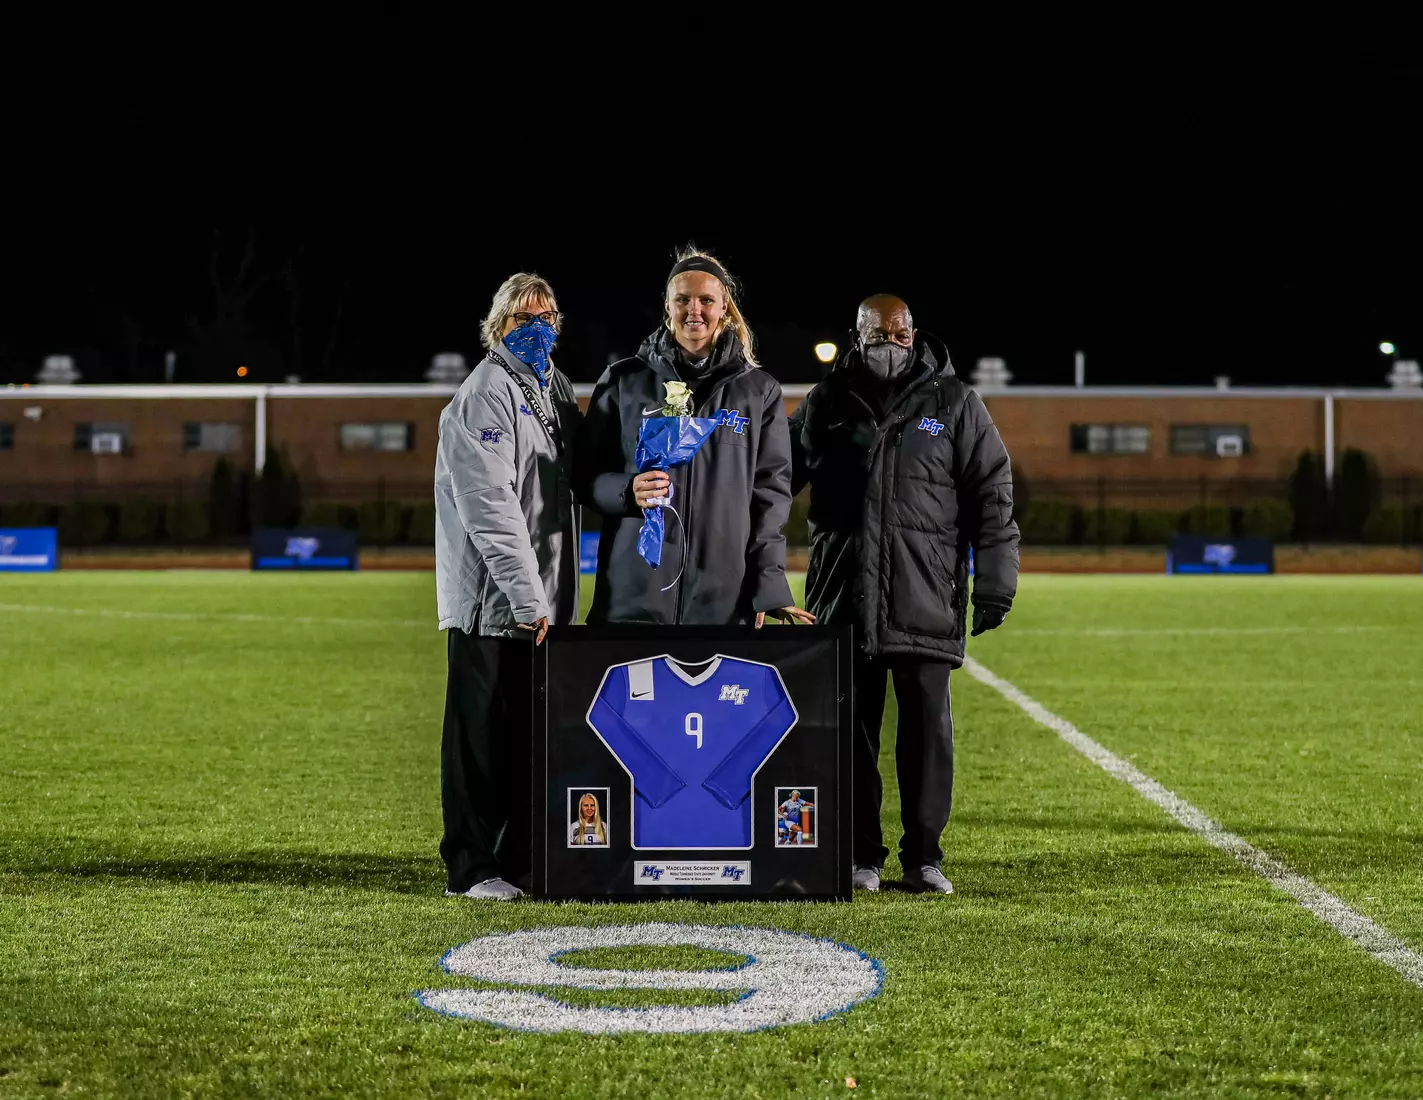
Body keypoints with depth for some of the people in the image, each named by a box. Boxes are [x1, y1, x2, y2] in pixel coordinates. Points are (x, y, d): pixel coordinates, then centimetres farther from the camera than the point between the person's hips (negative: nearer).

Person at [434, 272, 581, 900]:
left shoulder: (555, 388, 15)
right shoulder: (486, 395, -12)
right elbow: (491, 506, -20)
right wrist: (526, 597, -25)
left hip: (545, 597, 8)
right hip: (491, 602, -8)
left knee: (534, 732, 11)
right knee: (483, 731, -3)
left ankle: (522, 860, 19)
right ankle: (471, 867, 3)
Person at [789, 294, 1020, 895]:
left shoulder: (952, 402, 6)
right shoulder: (826, 405, 10)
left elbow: (991, 495, 5)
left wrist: (993, 582, -2)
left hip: (926, 596, -1)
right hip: (842, 595, 1)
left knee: (928, 727, -2)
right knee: (851, 728, 4)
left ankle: (923, 856, 8)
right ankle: (861, 856, 13)